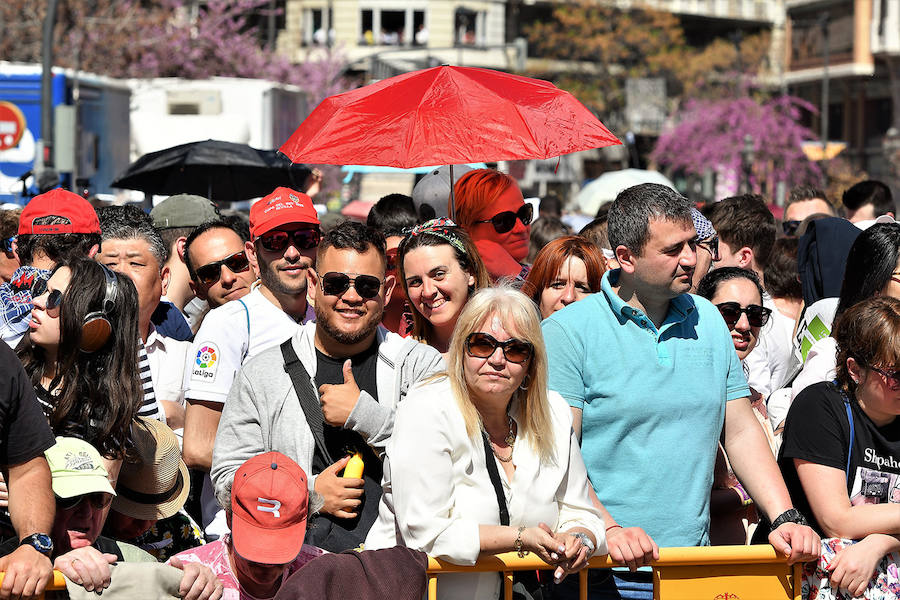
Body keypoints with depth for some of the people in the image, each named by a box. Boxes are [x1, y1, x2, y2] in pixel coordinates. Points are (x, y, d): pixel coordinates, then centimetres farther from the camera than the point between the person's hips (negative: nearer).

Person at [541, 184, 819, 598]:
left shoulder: (709, 322, 12)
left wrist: (785, 518, 1)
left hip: (694, 563, 4)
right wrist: (608, 530, -24)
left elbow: (742, 432, 14)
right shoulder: (566, 332, -5)